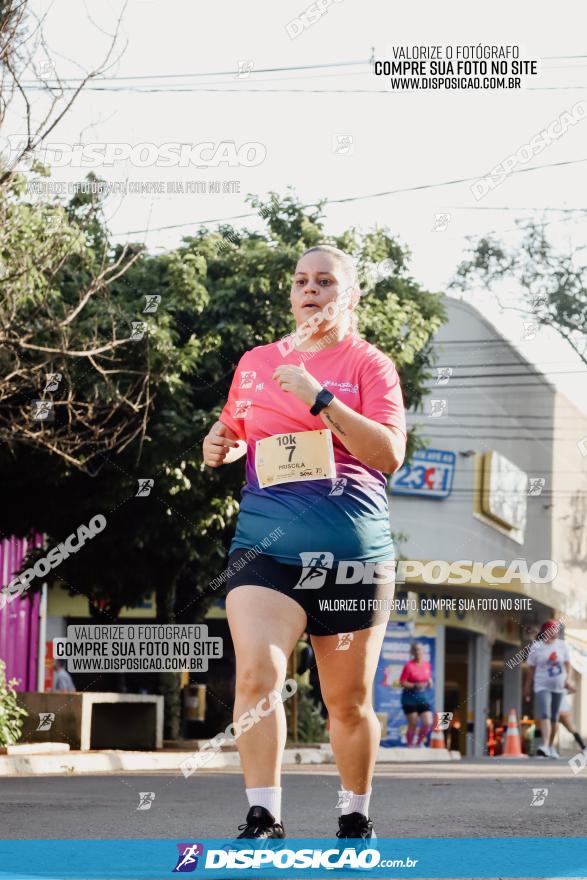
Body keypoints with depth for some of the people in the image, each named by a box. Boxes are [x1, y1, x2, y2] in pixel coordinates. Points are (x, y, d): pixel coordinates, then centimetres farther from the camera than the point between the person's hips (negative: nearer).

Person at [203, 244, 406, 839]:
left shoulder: (369, 364, 2)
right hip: (266, 543, 2)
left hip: (353, 552, -2)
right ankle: (262, 820, -16)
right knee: (256, 672, -20)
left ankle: (356, 818, 25)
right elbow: (235, 433, 29)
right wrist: (219, 447, 5)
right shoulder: (255, 363, 13)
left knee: (348, 701, 6)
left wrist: (320, 397, -18)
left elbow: (390, 454, -11)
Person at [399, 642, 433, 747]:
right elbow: (402, 682, -10)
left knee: (428, 723, -5)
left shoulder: (427, 665, 6)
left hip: (423, 696, 5)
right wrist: (415, 685, -21)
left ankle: (419, 742, 18)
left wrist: (430, 683, -6)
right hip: (410, 696, -5)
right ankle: (410, 746, 15)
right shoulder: (409, 665, -10)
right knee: (413, 725, -1)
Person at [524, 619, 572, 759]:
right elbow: (531, 668, 2)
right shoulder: (536, 647, -3)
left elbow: (567, 663, 3)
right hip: (542, 686, -3)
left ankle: (551, 747, 21)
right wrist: (527, 687, 4)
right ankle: (545, 745, -32)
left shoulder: (562, 645, 3)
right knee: (545, 715, -20)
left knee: (554, 717, 9)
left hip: (558, 686, 3)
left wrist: (568, 678, -14)